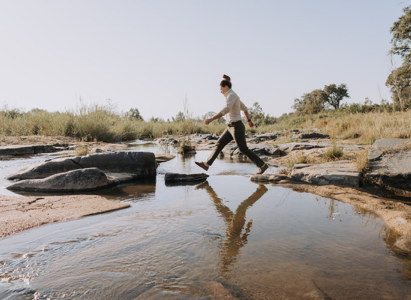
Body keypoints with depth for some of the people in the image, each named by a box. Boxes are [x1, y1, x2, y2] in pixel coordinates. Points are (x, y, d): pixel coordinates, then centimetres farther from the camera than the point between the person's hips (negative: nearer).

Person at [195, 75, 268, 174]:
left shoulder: (231, 95, -17)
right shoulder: (234, 96, 14)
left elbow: (225, 110, -29)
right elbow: (244, 108, 24)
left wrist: (211, 119, -30)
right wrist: (249, 121, 35)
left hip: (236, 127, -10)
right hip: (232, 127, 10)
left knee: (244, 150, 0)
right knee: (219, 144, 8)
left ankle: (262, 165, 10)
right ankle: (206, 164, 13)